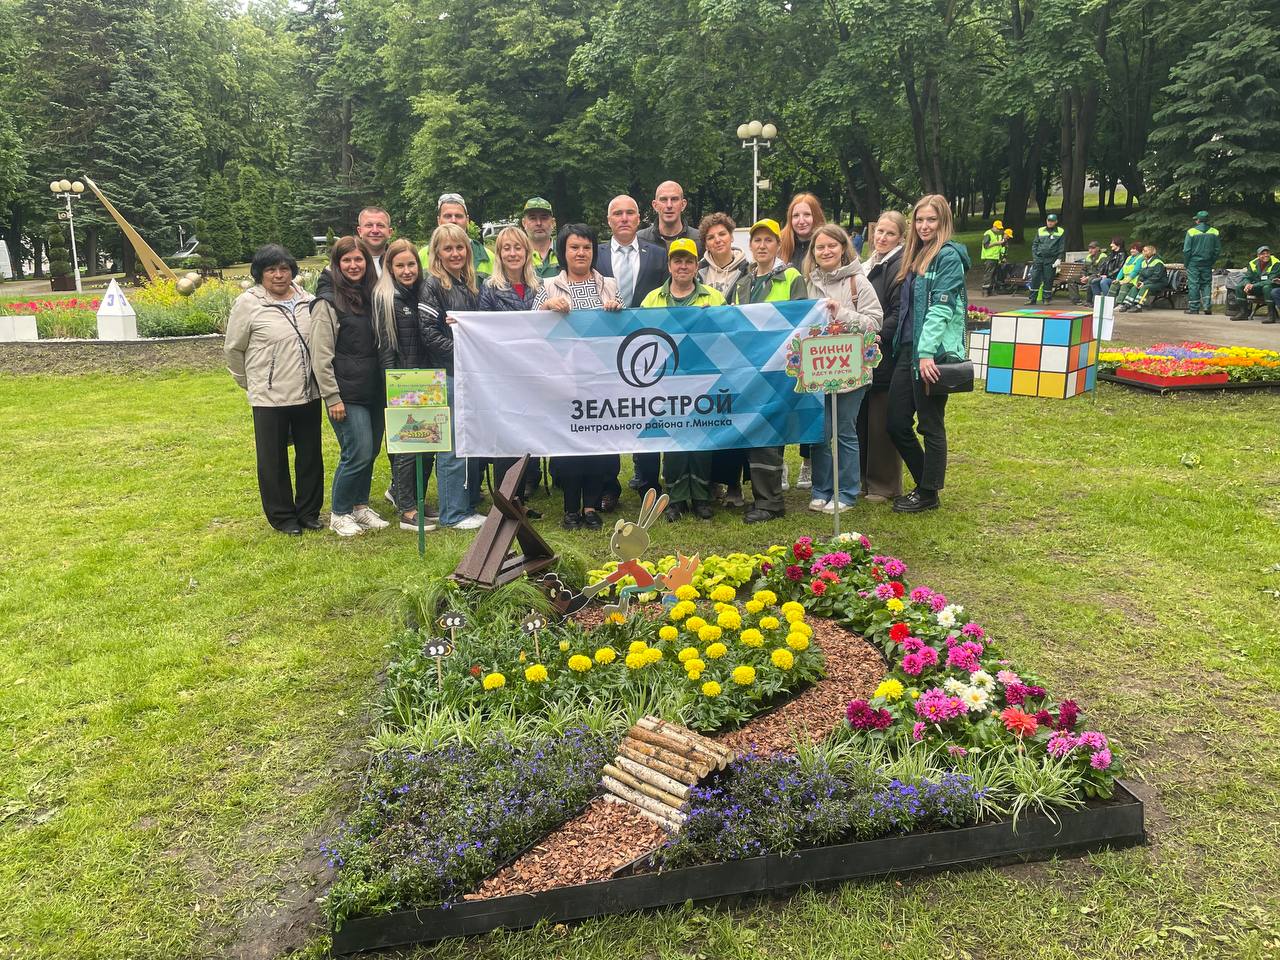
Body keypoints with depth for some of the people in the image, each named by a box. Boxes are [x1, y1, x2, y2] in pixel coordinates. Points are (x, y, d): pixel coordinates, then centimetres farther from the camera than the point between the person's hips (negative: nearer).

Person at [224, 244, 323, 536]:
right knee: (274, 460, 6)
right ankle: (282, 516, 20)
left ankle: (309, 511, 27)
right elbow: (233, 349, 1)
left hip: (308, 393, 4)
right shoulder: (248, 303, -7)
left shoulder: (306, 299, 4)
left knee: (311, 455, 13)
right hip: (270, 397, -4)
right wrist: (250, 383, 7)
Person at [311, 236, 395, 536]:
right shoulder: (328, 303, -7)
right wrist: (332, 398, -14)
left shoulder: (372, 297, 12)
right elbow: (321, 356, -10)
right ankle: (339, 514, 9)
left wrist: (388, 386, 15)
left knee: (370, 451, 10)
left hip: (374, 391, 6)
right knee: (358, 453, -8)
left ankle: (360, 506, 26)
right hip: (347, 395, -6)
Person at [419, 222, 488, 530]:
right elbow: (428, 334, -14)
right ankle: (454, 513, 5)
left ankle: (470, 503, 22)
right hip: (446, 374, -7)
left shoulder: (470, 284, 15)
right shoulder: (432, 286, -8)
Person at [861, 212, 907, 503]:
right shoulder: (868, 265, 16)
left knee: (881, 422, -2)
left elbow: (899, 314, -16)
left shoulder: (901, 266, -9)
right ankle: (864, 478, 23)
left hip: (885, 355, -8)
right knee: (862, 419, 12)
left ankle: (885, 485, 9)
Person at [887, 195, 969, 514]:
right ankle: (923, 483, 25)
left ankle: (929, 494, 15)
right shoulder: (916, 256, 18)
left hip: (933, 354, -8)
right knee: (897, 424, 9)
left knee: (930, 426, 2)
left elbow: (941, 307, -17)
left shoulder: (948, 256, -8)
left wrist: (927, 352, -23)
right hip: (909, 350, 8)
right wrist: (910, 350, 14)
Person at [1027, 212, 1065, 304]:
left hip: (1051, 260, -2)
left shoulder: (1061, 232, 6)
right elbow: (1034, 244, 12)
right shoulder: (1040, 231, 12)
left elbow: (1062, 247, 3)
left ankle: (1047, 298, 9)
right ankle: (1032, 298, 3)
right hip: (1039, 258, 2)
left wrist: (1059, 259, -6)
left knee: (1048, 279, -1)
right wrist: (1034, 257, 2)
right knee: (1035, 278, -2)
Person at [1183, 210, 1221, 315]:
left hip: (1194, 263, -3)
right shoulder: (1214, 232, 3)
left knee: (1193, 285, 1)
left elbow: (1186, 250, -8)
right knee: (1206, 284, 10)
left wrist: (1185, 263, 1)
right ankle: (1207, 306, 1)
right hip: (1207, 264, 3)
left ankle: (1194, 308, 1)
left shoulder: (1191, 232, -9)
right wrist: (1212, 261, 17)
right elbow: (1218, 249, 8)